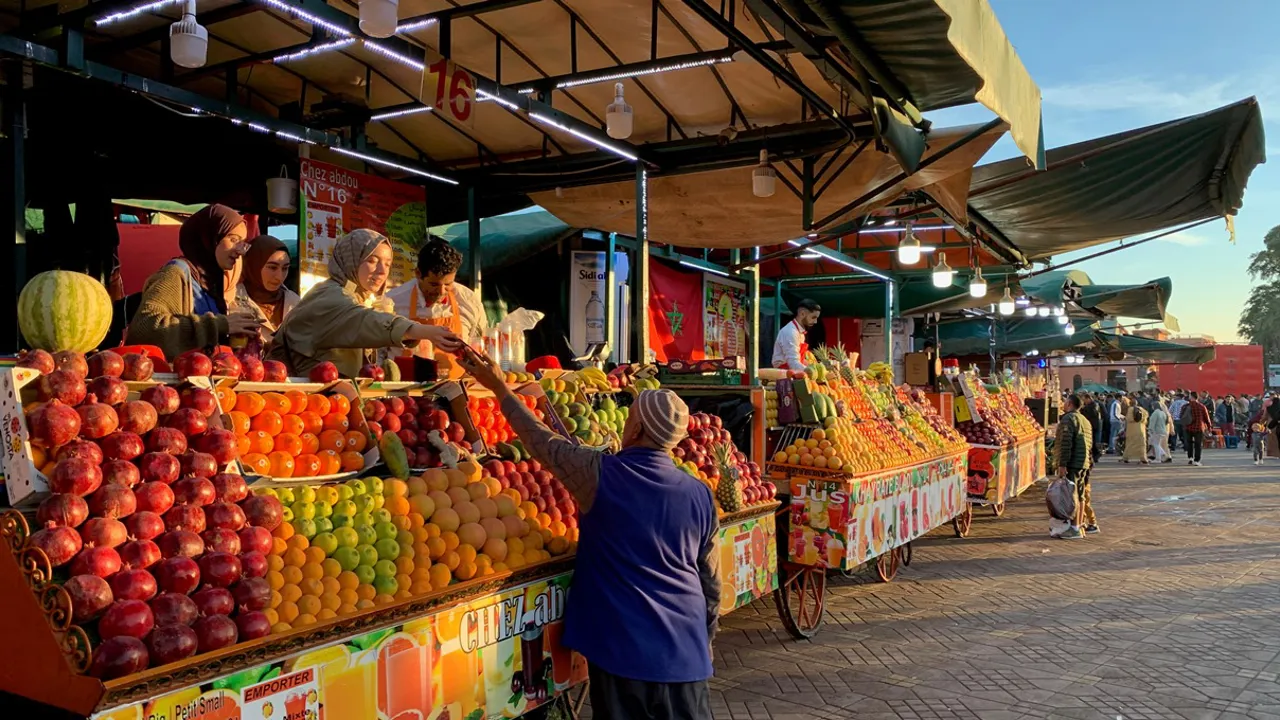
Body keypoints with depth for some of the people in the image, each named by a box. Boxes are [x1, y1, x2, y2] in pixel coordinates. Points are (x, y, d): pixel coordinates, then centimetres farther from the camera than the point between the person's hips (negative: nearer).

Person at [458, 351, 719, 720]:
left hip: (625, 646, -3)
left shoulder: (601, 475, -10)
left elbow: (542, 441, 4)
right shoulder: (700, 495, 0)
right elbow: (710, 581, 7)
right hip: (686, 649, 3)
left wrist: (498, 387, 16)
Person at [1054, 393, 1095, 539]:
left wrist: (1062, 464, -21)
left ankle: (1075, 528, -9)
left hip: (1072, 463, -9)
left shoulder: (1068, 419, -9)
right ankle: (1081, 525, 20)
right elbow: (1090, 445, 23)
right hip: (1084, 463, 9)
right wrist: (1089, 463, 24)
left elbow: (1066, 443, -19)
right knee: (1080, 495, 14)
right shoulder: (1085, 421, 21)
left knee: (1072, 495, -8)